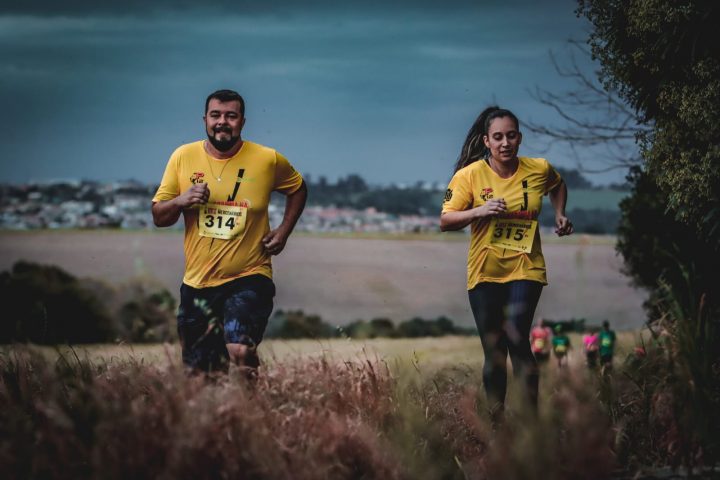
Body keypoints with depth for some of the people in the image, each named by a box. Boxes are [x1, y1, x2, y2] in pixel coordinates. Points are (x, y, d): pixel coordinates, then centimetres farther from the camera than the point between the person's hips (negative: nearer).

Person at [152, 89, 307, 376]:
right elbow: (159, 217, 4)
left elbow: (298, 189, 15)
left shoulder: (268, 160, -5)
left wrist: (283, 231, 2)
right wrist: (182, 200, -17)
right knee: (198, 371, 10)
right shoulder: (183, 157, -1)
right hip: (197, 284, 3)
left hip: (248, 279, -3)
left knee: (240, 352, -26)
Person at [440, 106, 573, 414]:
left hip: (525, 269, -1)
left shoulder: (539, 169, 0)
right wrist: (479, 211, -21)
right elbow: (445, 221, -6)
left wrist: (559, 214, 8)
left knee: (517, 340, -18)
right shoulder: (470, 175, -6)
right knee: (494, 352, 5)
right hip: (484, 272, 1)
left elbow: (557, 186, 24)